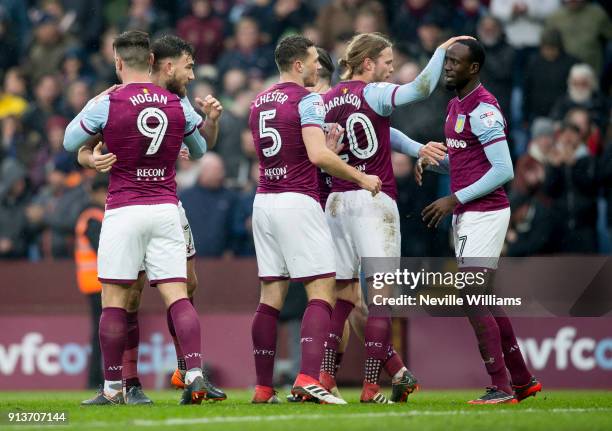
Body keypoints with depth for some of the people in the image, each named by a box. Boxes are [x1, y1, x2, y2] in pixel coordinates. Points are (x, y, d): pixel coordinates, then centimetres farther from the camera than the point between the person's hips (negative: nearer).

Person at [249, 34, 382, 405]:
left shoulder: (259, 103, 16)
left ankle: (263, 387, 5)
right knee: (322, 291, -6)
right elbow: (318, 156, -20)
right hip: (297, 202, -7)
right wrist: (361, 178, -10)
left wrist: (328, 144, 16)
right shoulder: (308, 100, -8)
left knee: (271, 295, 7)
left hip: (264, 201, 7)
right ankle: (308, 378, -20)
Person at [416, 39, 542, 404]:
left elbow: (504, 171, -20)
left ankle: (501, 388, -10)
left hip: (484, 215, -10)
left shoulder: (483, 109, -15)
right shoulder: (456, 105, 15)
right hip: (468, 215, 10)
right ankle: (522, 380, 21)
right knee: (487, 302, 13)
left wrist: (454, 200, -18)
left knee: (473, 302, -12)